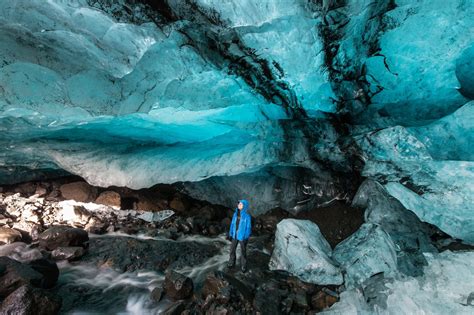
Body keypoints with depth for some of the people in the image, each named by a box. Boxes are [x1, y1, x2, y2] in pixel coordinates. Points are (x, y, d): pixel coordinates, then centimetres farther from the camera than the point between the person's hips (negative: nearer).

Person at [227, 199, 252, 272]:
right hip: (235, 235, 4)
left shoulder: (247, 216, -21)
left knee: (243, 251, 13)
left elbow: (248, 228, -15)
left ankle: (243, 266, 36)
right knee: (232, 249, 17)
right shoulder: (235, 214, -7)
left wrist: (246, 238, -14)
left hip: (243, 236, -4)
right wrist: (230, 234, 7)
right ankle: (232, 262, 42)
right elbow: (232, 224, 3)